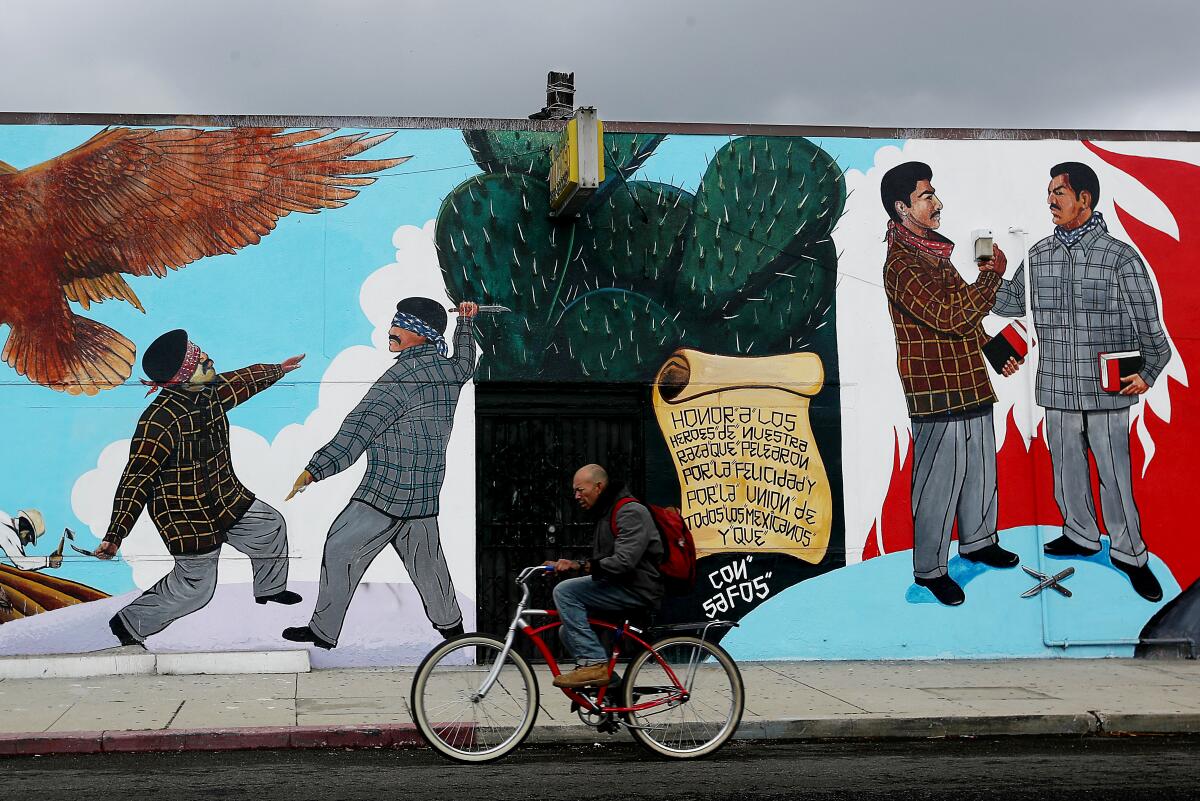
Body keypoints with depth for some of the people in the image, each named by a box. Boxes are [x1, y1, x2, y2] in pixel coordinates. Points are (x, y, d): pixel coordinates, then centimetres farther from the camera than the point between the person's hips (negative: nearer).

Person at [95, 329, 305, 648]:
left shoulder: (212, 392, -6)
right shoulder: (159, 422, -31)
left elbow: (244, 380, 18)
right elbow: (136, 480, -29)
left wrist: (278, 369, 35)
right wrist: (115, 535, -31)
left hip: (225, 498, 9)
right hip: (186, 516, -8)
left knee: (271, 526, 19)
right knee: (195, 586, 3)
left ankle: (270, 587, 46)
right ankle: (130, 623, 24)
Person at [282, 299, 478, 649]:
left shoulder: (403, 375, -17)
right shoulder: (451, 370, 5)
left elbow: (358, 429, -23)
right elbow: (465, 364, 33)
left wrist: (314, 469, -25)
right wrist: (466, 321, 46)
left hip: (385, 492, -8)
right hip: (425, 494, 8)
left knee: (340, 549, 3)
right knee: (424, 556, 22)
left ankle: (324, 630, 9)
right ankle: (450, 624, 33)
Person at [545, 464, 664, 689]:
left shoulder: (631, 512, -13)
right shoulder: (607, 512, 21)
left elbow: (624, 562, -26)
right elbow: (603, 563, 23)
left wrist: (579, 566, -31)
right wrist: (568, 566, 9)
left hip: (637, 592, -11)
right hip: (623, 589, 11)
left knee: (565, 591, -20)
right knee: (568, 632, 10)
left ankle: (593, 663, -21)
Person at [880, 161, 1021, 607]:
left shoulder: (933, 253, 13)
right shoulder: (902, 265, -20)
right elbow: (951, 317, -28)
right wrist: (993, 272, -18)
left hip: (969, 385, 10)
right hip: (938, 394, -10)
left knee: (980, 470, 21)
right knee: (939, 482, -1)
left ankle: (978, 541, 39)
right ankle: (930, 569, 12)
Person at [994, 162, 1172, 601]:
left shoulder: (1121, 257, -7)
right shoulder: (1038, 255, 7)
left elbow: (1148, 325, -7)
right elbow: (1013, 301, 21)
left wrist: (1147, 371, -20)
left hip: (1106, 390, -5)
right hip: (1057, 389, 5)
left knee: (1115, 474, 0)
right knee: (1067, 467, 16)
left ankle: (1130, 553, 16)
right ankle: (1081, 534, 37)